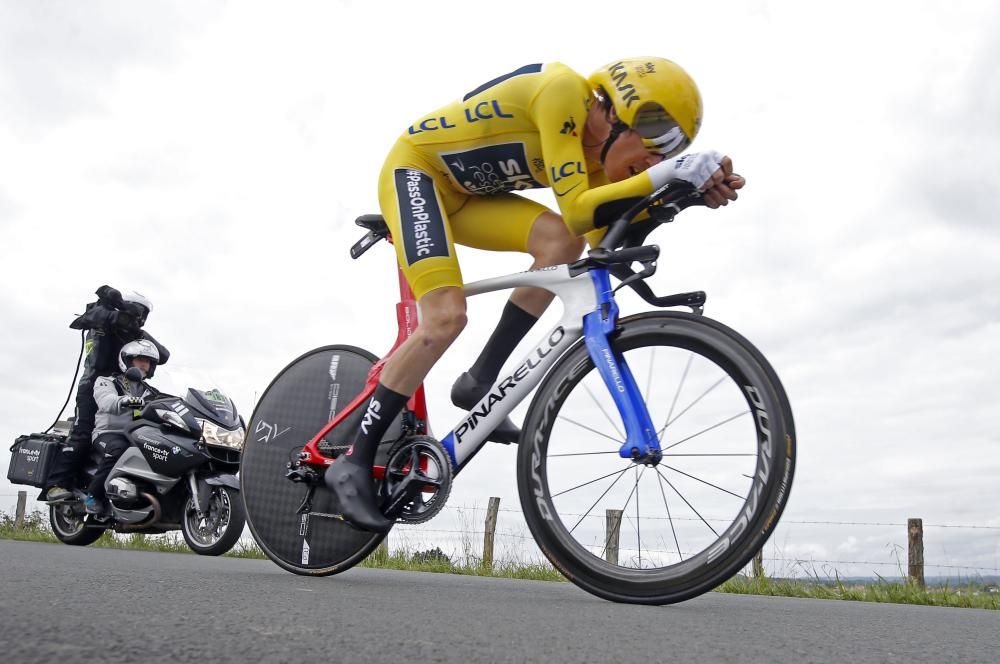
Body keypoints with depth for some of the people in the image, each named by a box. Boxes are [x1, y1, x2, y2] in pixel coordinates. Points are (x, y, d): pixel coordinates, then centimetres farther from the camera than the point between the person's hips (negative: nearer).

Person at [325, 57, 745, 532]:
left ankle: (478, 382, -7)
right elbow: (576, 212, -33)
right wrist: (668, 173, -36)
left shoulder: (598, 154, -1)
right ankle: (354, 462, -12)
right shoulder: (564, 92, -26)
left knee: (561, 244, -17)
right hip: (416, 169, -8)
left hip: (465, 194, 8)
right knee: (446, 318, -24)